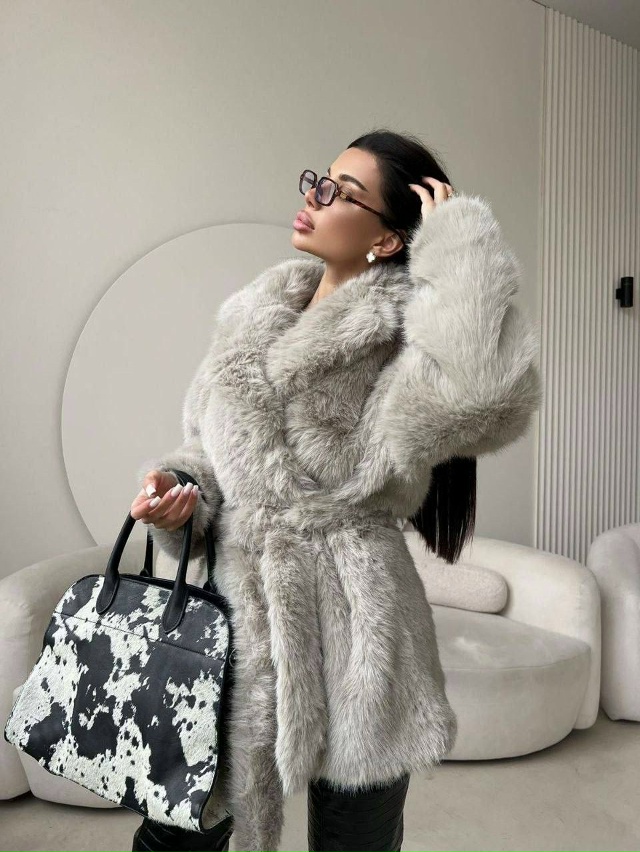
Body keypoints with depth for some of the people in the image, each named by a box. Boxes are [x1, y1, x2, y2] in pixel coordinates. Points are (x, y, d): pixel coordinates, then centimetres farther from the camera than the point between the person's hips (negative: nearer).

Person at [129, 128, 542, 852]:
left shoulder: (402, 333, -12)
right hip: (237, 613, 5)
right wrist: (178, 490, -5)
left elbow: (479, 393, -36)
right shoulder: (255, 315, 7)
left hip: (346, 634, -5)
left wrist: (459, 238, -22)